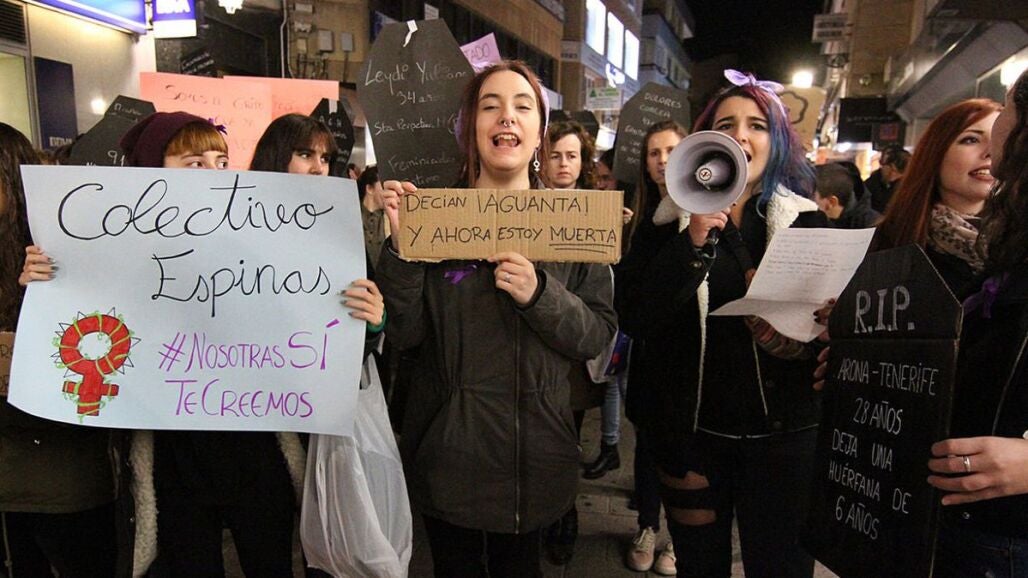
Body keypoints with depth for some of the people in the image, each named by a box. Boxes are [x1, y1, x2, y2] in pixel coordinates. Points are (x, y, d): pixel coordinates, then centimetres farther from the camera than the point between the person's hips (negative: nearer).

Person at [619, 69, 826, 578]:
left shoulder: (806, 221, -1)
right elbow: (636, 322, -11)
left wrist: (797, 338, -22)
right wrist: (691, 244, -22)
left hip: (782, 432, 0)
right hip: (691, 429, 1)